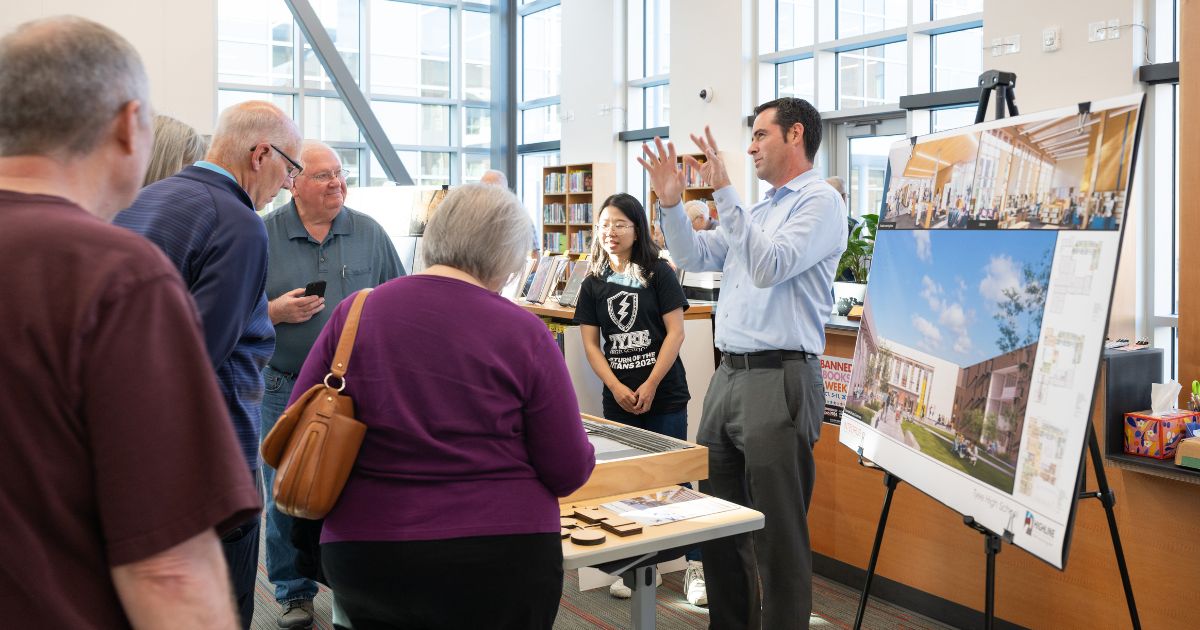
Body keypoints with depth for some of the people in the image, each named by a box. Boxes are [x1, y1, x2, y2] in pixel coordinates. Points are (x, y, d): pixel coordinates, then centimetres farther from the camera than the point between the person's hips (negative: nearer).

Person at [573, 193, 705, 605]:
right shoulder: (593, 283, 8)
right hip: (618, 397, 3)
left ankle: (695, 566, 6)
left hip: (664, 393, -3)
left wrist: (650, 386, -12)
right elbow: (590, 343, 4)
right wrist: (617, 388, -8)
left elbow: (675, 331, -6)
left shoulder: (658, 273, -2)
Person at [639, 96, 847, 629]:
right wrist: (671, 203, 8)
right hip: (729, 373, 9)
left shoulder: (820, 201, -6)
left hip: (780, 379, -9)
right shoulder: (756, 210, 20)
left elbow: (769, 266, -20)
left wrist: (722, 191, -19)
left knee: (779, 531, -2)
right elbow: (695, 257, 21)